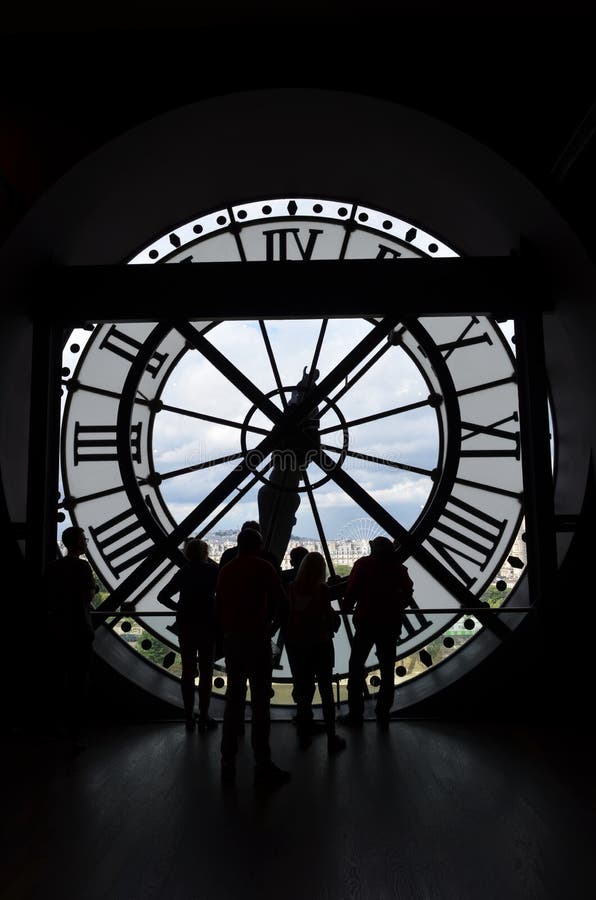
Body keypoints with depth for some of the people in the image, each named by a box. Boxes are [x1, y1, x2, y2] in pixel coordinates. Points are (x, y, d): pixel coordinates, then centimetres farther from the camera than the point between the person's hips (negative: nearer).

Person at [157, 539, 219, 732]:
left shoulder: (183, 573, 4)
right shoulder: (211, 571, -7)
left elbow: (162, 596, 4)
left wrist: (179, 608, 11)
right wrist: (210, 562, 10)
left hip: (185, 626, 3)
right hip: (207, 626, -3)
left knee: (187, 671, 10)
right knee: (205, 672, 3)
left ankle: (189, 718, 14)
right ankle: (204, 718, 5)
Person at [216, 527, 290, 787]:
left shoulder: (225, 570, 8)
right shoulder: (263, 567, -6)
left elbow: (219, 607, 10)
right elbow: (279, 602, -8)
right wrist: (272, 627, 7)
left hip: (231, 639, 5)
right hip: (257, 638, -5)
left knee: (233, 698, 13)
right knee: (260, 701, 0)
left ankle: (228, 763, 18)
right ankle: (262, 766, 2)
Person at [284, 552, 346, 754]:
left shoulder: (291, 588, -5)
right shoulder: (321, 590, -16)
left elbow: (283, 615, 1)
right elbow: (329, 616, -16)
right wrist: (336, 620, 4)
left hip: (295, 644, 4)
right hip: (319, 644, -3)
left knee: (303, 688, 16)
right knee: (326, 690, 8)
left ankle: (304, 733, 24)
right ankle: (331, 737, 10)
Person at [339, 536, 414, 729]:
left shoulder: (363, 564, -2)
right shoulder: (399, 568, 6)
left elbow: (351, 590, -10)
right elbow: (408, 594, 1)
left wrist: (346, 608, 5)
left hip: (366, 622, -3)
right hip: (391, 624, 3)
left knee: (356, 668, 8)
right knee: (387, 670, 12)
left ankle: (355, 714, 8)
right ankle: (383, 715, 15)